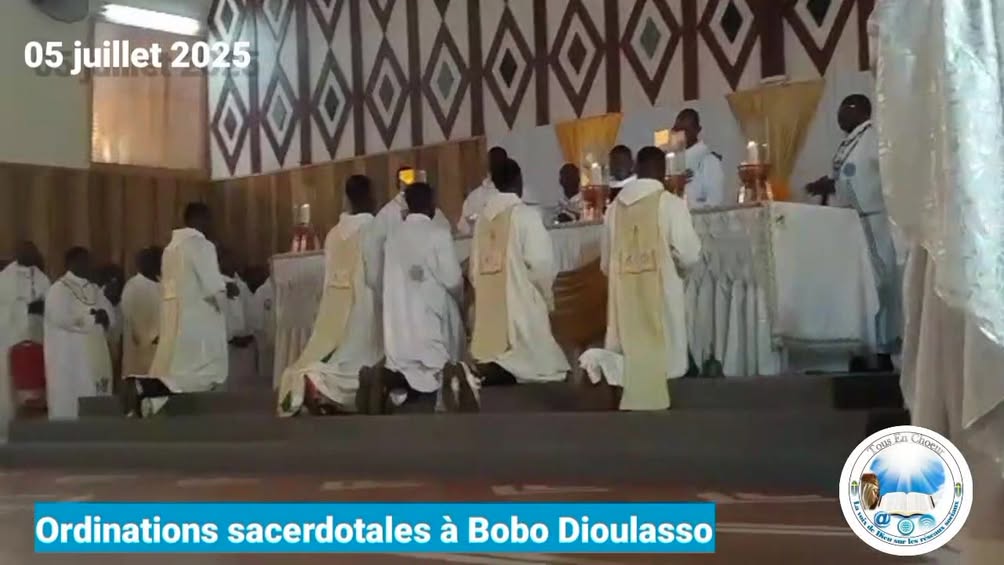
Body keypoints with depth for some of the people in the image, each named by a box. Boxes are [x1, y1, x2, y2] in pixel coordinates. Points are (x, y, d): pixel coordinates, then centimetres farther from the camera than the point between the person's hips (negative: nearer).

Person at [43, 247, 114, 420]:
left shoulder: (94, 290, 16)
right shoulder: (59, 289, -6)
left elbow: (110, 314, 11)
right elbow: (61, 318, -20)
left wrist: (103, 316, -12)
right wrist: (92, 318, -12)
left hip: (95, 354, 7)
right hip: (69, 356, -7)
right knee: (71, 403, -6)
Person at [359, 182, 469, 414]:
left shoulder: (394, 236, 9)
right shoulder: (438, 233, -9)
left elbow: (394, 280, 13)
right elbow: (453, 280, -9)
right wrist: (457, 297, 12)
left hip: (399, 320, 6)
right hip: (431, 316, -6)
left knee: (412, 374, 11)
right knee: (436, 374, 3)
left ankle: (385, 376, -20)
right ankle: (386, 377, -23)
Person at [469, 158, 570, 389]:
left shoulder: (483, 217, 6)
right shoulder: (525, 215, -9)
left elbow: (474, 268, 8)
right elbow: (541, 264, -13)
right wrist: (546, 295, 4)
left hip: (489, 306, 6)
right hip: (520, 305, -6)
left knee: (496, 373, 10)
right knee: (523, 366, 2)